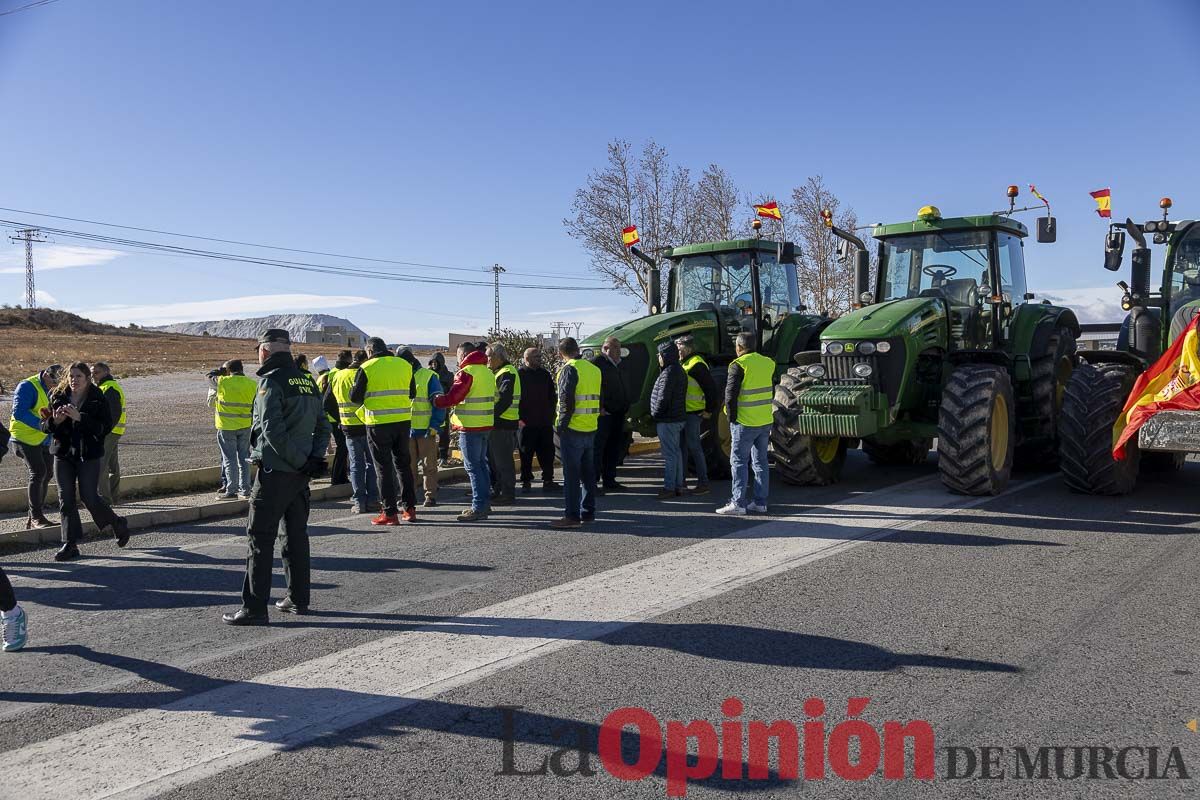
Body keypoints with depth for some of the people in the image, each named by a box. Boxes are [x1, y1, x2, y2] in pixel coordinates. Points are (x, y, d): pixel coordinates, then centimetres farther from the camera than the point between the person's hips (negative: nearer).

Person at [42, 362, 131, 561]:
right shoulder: (57, 397, 5)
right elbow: (45, 425, 9)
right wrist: (55, 420, -14)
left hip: (89, 455, -4)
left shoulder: (98, 399, -6)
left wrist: (80, 417, -24)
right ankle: (70, 545, 8)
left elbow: (106, 427, -15)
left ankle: (118, 524, 23)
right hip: (63, 455, 4)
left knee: (89, 498, -4)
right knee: (66, 499, 2)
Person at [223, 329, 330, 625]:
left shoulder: (271, 382, -11)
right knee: (296, 534, 16)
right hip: (300, 475, 8)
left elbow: (274, 431, -20)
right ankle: (298, 599, 23)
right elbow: (323, 426, 13)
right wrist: (315, 457, 2)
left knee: (260, 538, -3)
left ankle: (254, 608, -2)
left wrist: (301, 461, -14)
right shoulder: (308, 382, 13)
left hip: (275, 471, -8)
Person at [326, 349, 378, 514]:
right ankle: (372, 500, 7)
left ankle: (359, 501, 6)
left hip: (349, 428, 4)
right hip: (368, 426, -3)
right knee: (372, 463, 8)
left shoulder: (336, 378, 8)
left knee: (356, 465, 9)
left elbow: (328, 404, 13)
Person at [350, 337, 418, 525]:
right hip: (403, 421, 4)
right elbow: (411, 393, 13)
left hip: (379, 424, -4)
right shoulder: (405, 365, 6)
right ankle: (410, 508, 19)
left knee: (384, 468, 3)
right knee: (403, 464, 16)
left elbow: (355, 397, -4)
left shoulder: (366, 368, -7)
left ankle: (390, 513, 3)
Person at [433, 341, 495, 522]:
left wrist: (436, 401, -1)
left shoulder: (466, 372, -12)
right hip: (486, 425, 9)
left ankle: (479, 508, -6)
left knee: (472, 466, -5)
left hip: (470, 426, -8)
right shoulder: (488, 372, 14)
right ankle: (485, 503, 20)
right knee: (481, 464, 15)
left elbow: (453, 397, -17)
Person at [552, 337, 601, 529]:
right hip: (591, 429, 7)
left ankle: (572, 516, -2)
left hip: (573, 429, -7)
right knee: (588, 473, 14)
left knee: (571, 474, -3)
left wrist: (561, 425, -10)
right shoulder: (594, 369, 12)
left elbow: (566, 400, -16)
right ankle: (588, 513, 20)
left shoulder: (569, 369, -10)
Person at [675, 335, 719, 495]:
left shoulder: (696, 365, -16)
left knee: (693, 447, -7)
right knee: (682, 446, 14)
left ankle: (703, 483, -1)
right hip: (683, 412, 10)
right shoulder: (684, 363, 16)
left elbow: (711, 388, -19)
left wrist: (710, 410, -16)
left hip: (693, 413, -10)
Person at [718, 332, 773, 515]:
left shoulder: (739, 365, -13)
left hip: (745, 423, -6)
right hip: (765, 421, 6)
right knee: (760, 462, 12)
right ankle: (760, 502, 15)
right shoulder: (767, 364, 8)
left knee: (739, 461, -1)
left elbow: (730, 394, -14)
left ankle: (738, 502, -3)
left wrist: (732, 418, -5)